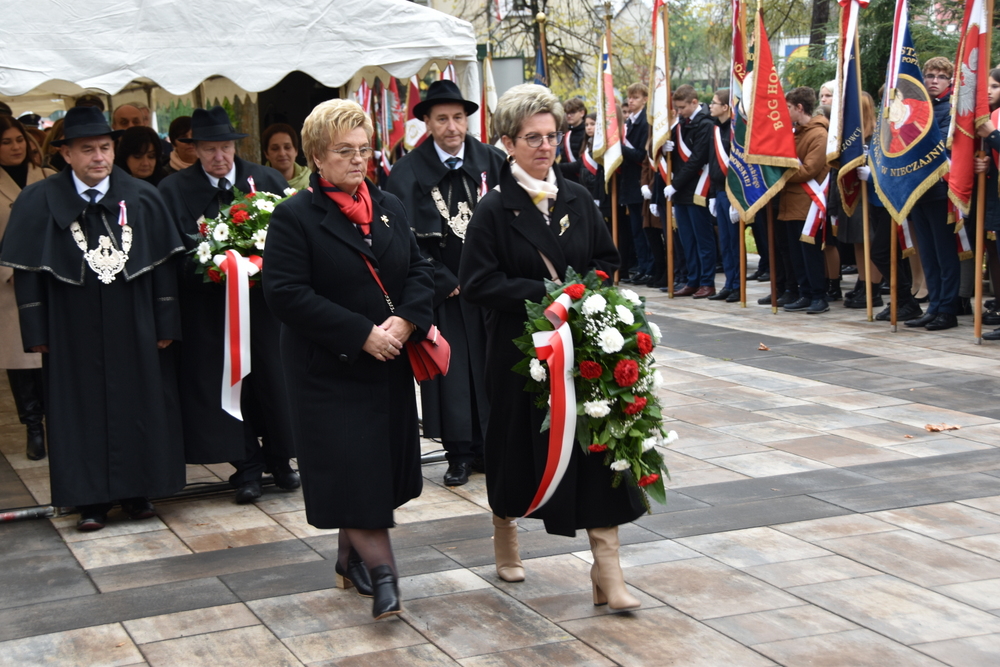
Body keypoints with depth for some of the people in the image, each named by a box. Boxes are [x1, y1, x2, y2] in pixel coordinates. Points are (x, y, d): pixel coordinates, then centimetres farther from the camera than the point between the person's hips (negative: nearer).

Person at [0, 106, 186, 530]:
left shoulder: (143, 199, 1)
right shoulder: (39, 202, -3)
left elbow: (163, 265, 2)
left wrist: (165, 325, -1)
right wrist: (37, 332, -7)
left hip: (132, 328, 1)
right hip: (73, 331, -1)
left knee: (137, 405, 7)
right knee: (81, 410, 4)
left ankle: (137, 491, 21)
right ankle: (90, 500, 13)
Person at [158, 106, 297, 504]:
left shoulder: (267, 180, 4)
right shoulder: (174, 189, 1)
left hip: (263, 297, 1)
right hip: (209, 307, -1)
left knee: (272, 378, 5)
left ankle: (279, 460, 20)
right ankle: (247, 468, 11)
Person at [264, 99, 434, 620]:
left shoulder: (388, 207, 11)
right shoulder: (294, 217, -8)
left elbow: (420, 270, 11)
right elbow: (286, 293, -16)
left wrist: (406, 321, -10)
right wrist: (361, 334, -19)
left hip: (390, 362, 6)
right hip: (329, 367, -6)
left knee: (381, 462, 12)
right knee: (352, 467, -8)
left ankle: (350, 557, 29)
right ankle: (383, 575, -5)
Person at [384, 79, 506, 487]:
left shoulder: (492, 162, 3)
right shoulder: (408, 172, -4)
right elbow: (406, 241, -6)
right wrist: (445, 282, -8)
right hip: (444, 291, -2)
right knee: (451, 370, -1)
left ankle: (490, 447, 16)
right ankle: (459, 453, 9)